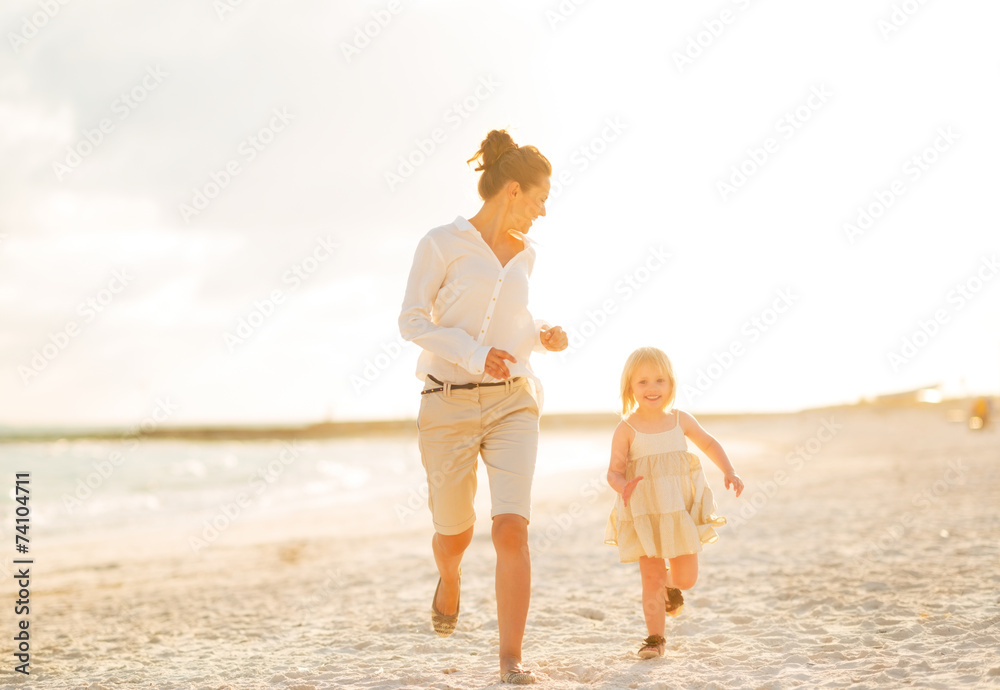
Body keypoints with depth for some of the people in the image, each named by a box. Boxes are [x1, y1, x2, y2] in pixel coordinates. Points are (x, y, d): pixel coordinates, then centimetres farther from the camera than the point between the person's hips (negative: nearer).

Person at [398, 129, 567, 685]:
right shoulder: (442, 243, -7)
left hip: (512, 404, 3)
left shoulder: (523, 253, 10)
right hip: (449, 406, -3)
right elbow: (412, 322, -9)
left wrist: (543, 336, 2)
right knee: (455, 534, 12)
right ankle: (450, 578, 50)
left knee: (512, 530, -16)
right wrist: (476, 355, -22)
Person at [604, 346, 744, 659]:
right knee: (651, 577, -4)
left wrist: (729, 473, 7)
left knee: (687, 576, 6)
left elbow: (709, 443, 18)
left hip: (681, 508, 3)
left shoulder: (680, 420, 3)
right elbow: (614, 471, -7)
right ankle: (655, 638, 10)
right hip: (644, 511, -3)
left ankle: (671, 585, 42)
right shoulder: (626, 430, -7)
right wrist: (624, 486, -29)